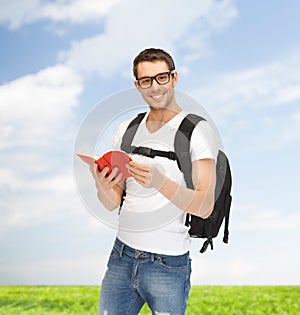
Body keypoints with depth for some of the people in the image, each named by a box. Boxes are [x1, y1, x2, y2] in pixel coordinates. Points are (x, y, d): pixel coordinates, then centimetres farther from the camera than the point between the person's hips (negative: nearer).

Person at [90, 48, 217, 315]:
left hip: (168, 264, -4)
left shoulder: (197, 130, -8)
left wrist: (160, 182, -30)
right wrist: (102, 187, -15)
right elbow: (113, 203, 7)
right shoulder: (126, 129, 7)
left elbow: (205, 207, -15)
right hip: (121, 256, 4)